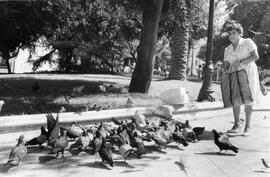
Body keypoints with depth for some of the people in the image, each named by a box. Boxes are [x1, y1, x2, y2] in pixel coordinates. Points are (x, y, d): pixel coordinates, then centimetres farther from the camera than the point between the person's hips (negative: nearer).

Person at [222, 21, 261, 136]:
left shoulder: (247, 42, -2)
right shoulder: (228, 49, 12)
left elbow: (255, 56, -14)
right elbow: (225, 65, 7)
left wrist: (240, 62, -23)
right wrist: (227, 70, -17)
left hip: (248, 74, -4)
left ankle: (247, 127, 4)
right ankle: (237, 125, 6)